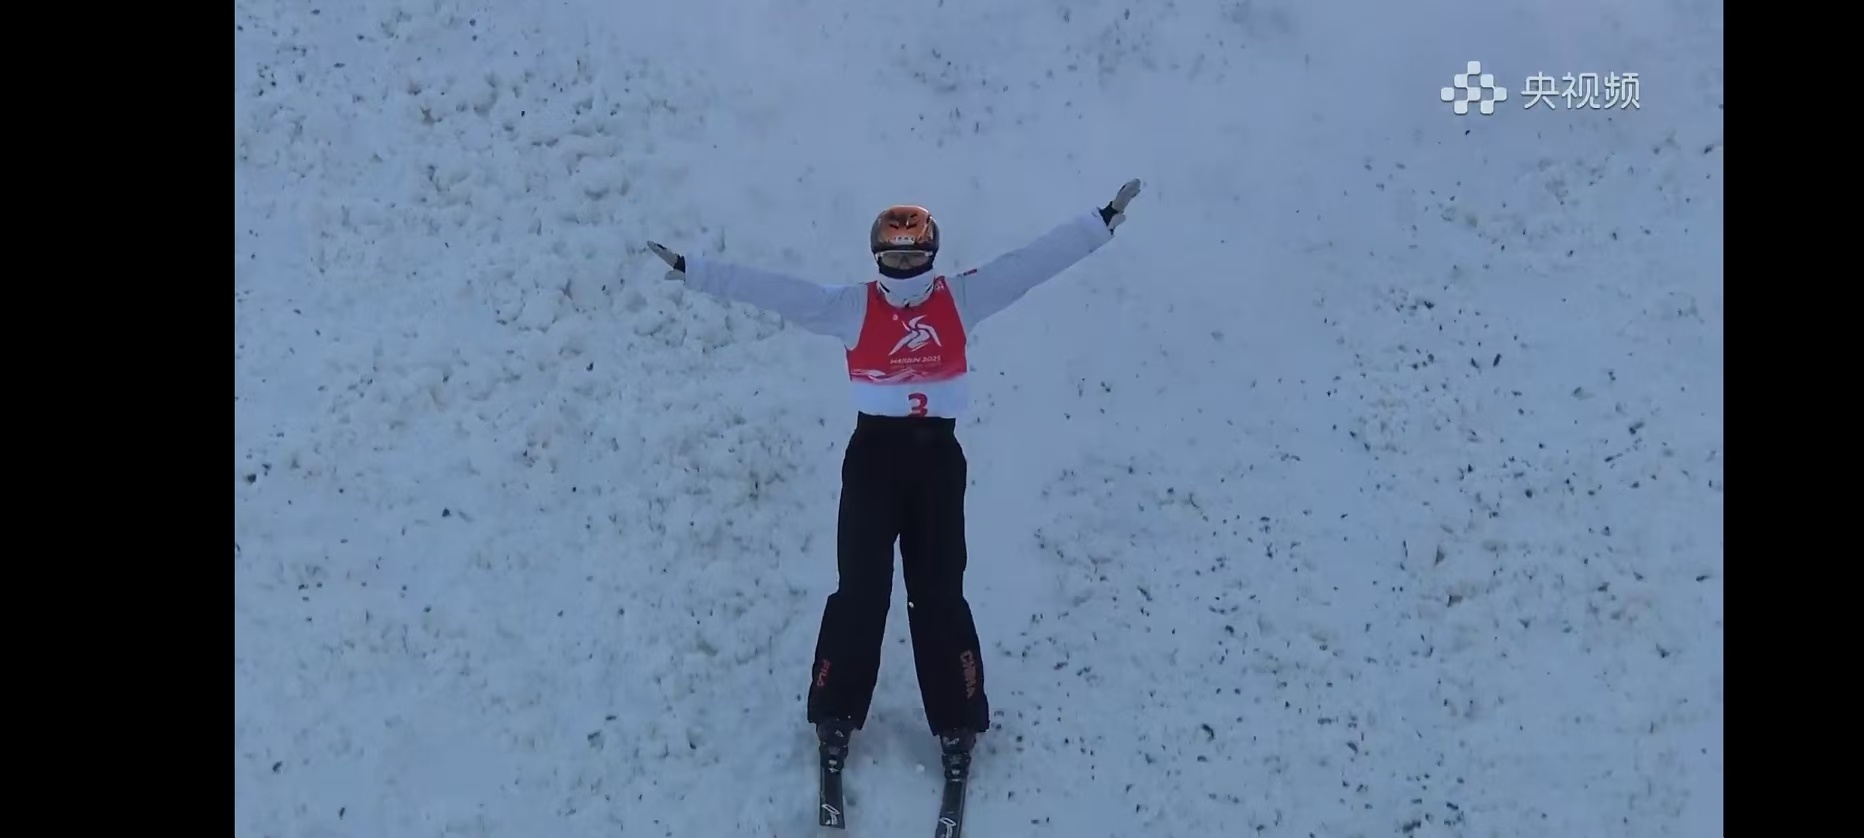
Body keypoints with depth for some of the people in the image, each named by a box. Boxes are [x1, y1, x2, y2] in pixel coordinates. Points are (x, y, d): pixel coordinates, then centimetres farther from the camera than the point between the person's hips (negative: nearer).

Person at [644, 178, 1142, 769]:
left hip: (938, 455, 1)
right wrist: (695, 271, -4)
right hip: (873, 453, -1)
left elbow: (1035, 260, 4)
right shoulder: (850, 306, 0)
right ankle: (836, 714, 17)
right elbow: (772, 290, -2)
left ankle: (957, 720, 18)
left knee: (940, 592, 5)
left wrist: (1103, 222, 3)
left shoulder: (961, 298, 3)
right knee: (861, 590, 1)